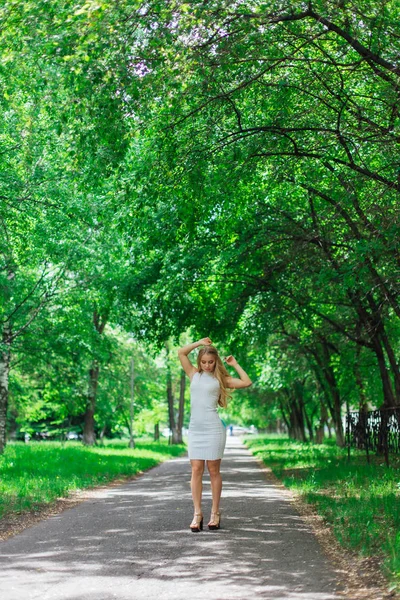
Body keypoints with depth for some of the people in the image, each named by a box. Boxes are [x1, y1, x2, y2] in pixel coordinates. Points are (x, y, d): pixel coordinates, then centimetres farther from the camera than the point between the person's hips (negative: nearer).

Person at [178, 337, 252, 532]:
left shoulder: (220, 379, 7)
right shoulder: (194, 374, 14)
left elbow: (247, 382, -1)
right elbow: (181, 353, 11)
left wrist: (235, 364, 7)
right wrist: (200, 343, 13)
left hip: (213, 428, -2)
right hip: (195, 428, 2)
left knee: (213, 470, 2)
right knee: (196, 470, -1)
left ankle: (215, 513, 9)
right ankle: (197, 513, 0)